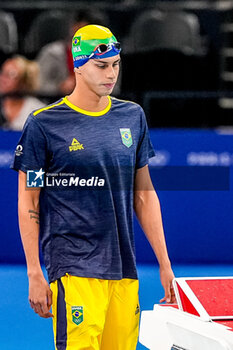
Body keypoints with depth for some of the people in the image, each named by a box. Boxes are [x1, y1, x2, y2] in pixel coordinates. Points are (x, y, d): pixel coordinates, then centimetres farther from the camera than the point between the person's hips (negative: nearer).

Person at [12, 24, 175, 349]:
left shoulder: (133, 116, 11)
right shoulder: (44, 123, -3)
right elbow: (28, 203, -1)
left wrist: (164, 263, 14)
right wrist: (35, 275, -6)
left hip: (124, 268, 5)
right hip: (73, 268, -5)